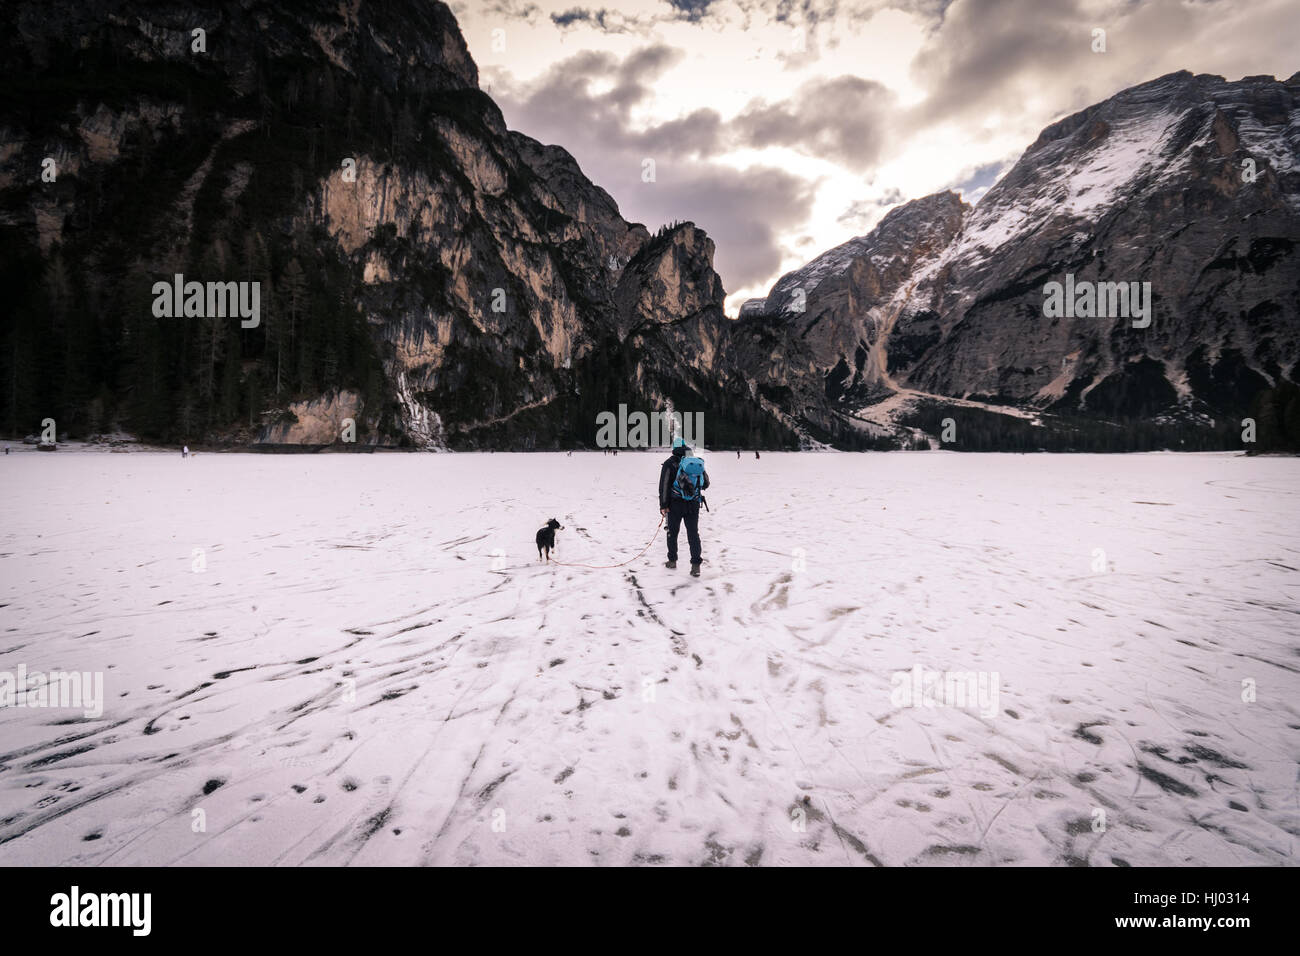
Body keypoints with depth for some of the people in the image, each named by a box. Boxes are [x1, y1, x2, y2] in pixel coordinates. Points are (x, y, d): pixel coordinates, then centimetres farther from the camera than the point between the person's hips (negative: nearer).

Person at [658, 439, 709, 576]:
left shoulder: (669, 464, -5)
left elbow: (664, 486, -9)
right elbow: (706, 483, 11)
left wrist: (663, 506, -7)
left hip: (675, 504, -2)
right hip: (693, 505, 2)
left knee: (672, 532, 14)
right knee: (693, 534, 4)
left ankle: (672, 560, 22)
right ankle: (696, 565, -4)